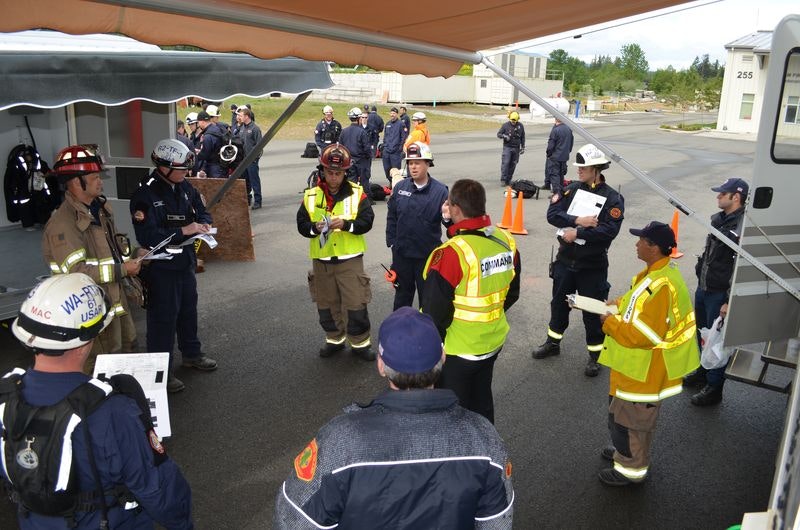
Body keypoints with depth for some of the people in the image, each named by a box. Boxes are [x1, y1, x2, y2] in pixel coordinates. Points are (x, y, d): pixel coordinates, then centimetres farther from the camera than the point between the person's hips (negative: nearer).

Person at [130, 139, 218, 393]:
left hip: (185, 261, 8)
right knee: (163, 317, 0)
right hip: (161, 267, -8)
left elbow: (202, 211, 16)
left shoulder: (185, 188, 3)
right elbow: (147, 236, -27)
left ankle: (191, 353, 40)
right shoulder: (145, 195, -19)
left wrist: (203, 223, -7)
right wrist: (183, 231, -29)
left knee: (188, 309, 21)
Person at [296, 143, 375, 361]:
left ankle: (360, 343, 16)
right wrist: (315, 228, -21)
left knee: (355, 304, -1)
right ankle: (335, 339, 33)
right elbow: (301, 224, 0)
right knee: (327, 303, 14)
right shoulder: (311, 196, 1)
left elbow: (367, 221, -9)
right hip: (321, 260, 3)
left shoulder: (357, 193, -5)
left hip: (350, 259, -3)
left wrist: (346, 224, -25)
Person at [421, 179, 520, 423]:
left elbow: (435, 312, -23)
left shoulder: (451, 253, -29)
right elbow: (512, 293, 8)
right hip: (493, 342, 7)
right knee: (481, 400, 26)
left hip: (456, 350, -7)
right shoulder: (506, 240, -6)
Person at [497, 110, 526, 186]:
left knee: (513, 164, 4)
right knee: (505, 163, -12)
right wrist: (504, 136, -21)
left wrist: (522, 147, 9)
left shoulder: (520, 126, 5)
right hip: (507, 147, -3)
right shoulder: (505, 125, -2)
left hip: (516, 148, 3)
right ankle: (503, 179, -9)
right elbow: (498, 134, 0)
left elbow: (523, 137, 12)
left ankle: (508, 179, 12)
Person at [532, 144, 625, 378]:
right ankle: (553, 342, 39)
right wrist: (577, 220, -23)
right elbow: (552, 213, -10)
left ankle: (595, 355, 23)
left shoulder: (613, 198, -11)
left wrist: (578, 232, -23)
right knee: (559, 303, 19)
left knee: (592, 311, 6)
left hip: (593, 265, -4)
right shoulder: (572, 189, 1)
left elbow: (609, 230, -23)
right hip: (565, 260, 4)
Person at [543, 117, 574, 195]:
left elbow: (551, 145, -15)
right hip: (565, 156, 7)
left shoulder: (555, 130, -18)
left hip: (555, 156, -7)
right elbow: (571, 143, 13)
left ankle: (556, 192, -9)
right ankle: (561, 190, 26)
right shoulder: (569, 129, 5)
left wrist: (548, 153, 0)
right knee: (561, 174, 17)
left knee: (554, 174, -3)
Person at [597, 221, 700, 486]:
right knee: (635, 415, 26)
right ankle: (628, 451, 45)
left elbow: (644, 334, -30)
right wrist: (619, 306, 3)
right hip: (644, 364, 10)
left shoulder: (661, 285, -31)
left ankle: (630, 469, 24)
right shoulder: (663, 271, 2)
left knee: (628, 417, 7)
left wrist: (610, 322, -18)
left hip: (643, 369, -10)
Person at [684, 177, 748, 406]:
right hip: (703, 287, 9)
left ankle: (714, 388, 19)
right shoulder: (717, 219, 5)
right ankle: (702, 372, 44)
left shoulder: (743, 228, -23)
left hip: (720, 293, -9)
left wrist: (729, 301, -21)